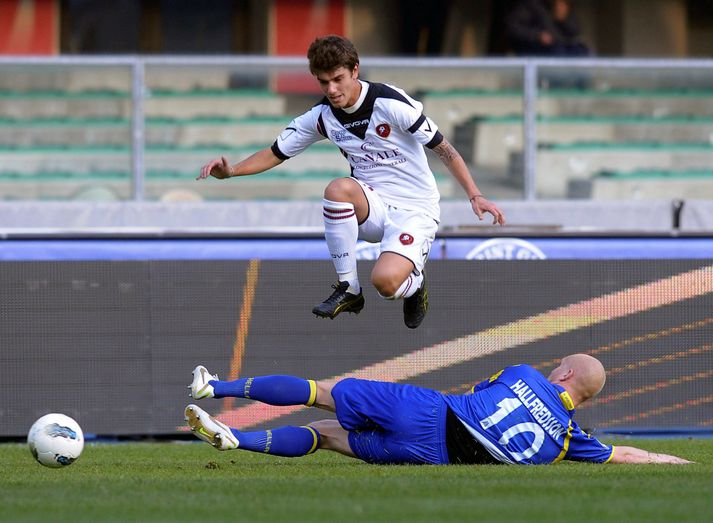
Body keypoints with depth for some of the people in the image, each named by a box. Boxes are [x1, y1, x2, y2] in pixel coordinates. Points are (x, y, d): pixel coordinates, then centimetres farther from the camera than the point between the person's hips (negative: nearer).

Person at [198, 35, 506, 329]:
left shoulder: (391, 103, -16)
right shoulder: (322, 116, 0)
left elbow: (443, 149, -12)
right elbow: (275, 154, 10)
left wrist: (475, 196, -20)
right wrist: (230, 171, -7)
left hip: (416, 210, -5)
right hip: (374, 209, 5)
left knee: (385, 281, -32)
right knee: (339, 188, -31)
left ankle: (414, 284, 9)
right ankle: (348, 290, -15)